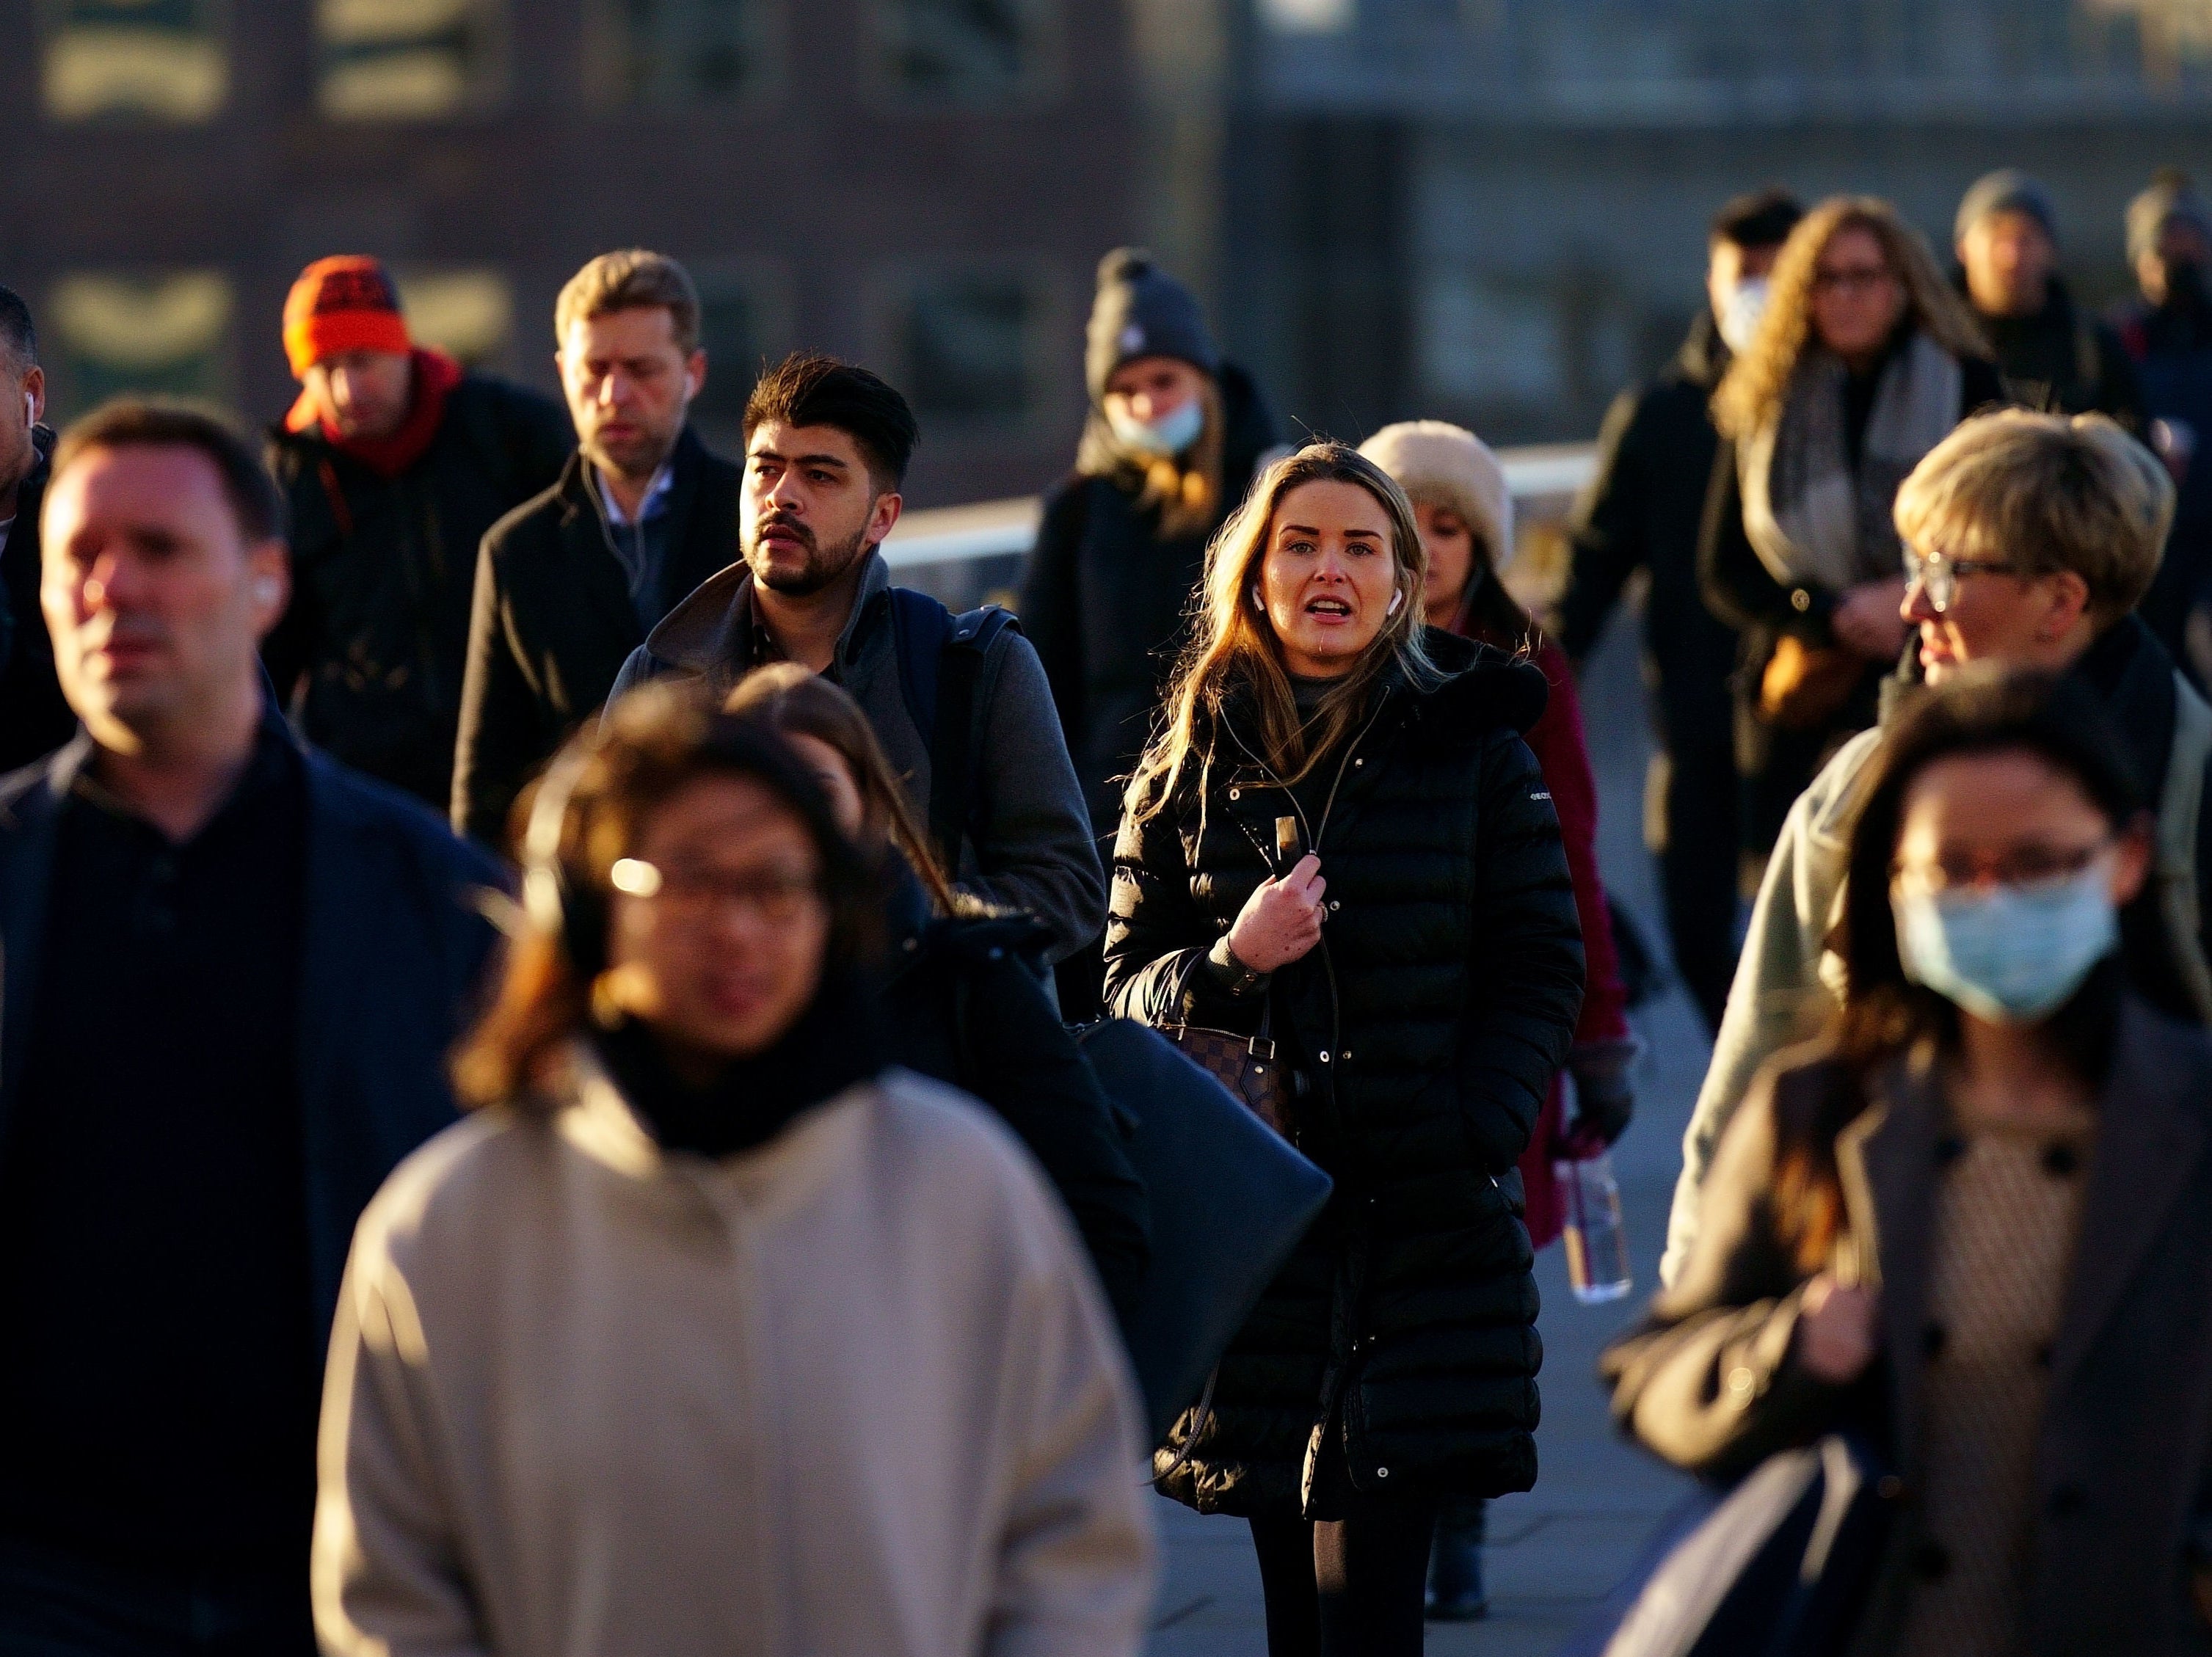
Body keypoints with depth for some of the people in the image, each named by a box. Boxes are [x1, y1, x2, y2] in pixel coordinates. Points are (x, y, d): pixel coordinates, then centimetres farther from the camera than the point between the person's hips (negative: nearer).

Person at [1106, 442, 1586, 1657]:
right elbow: (1127, 985, 10)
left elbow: (1542, 972, 4)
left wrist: (1477, 1137, -10)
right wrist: (1235, 960, -11)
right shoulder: (1190, 769, 10)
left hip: (1429, 1230, -2)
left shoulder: (1476, 750, 6)